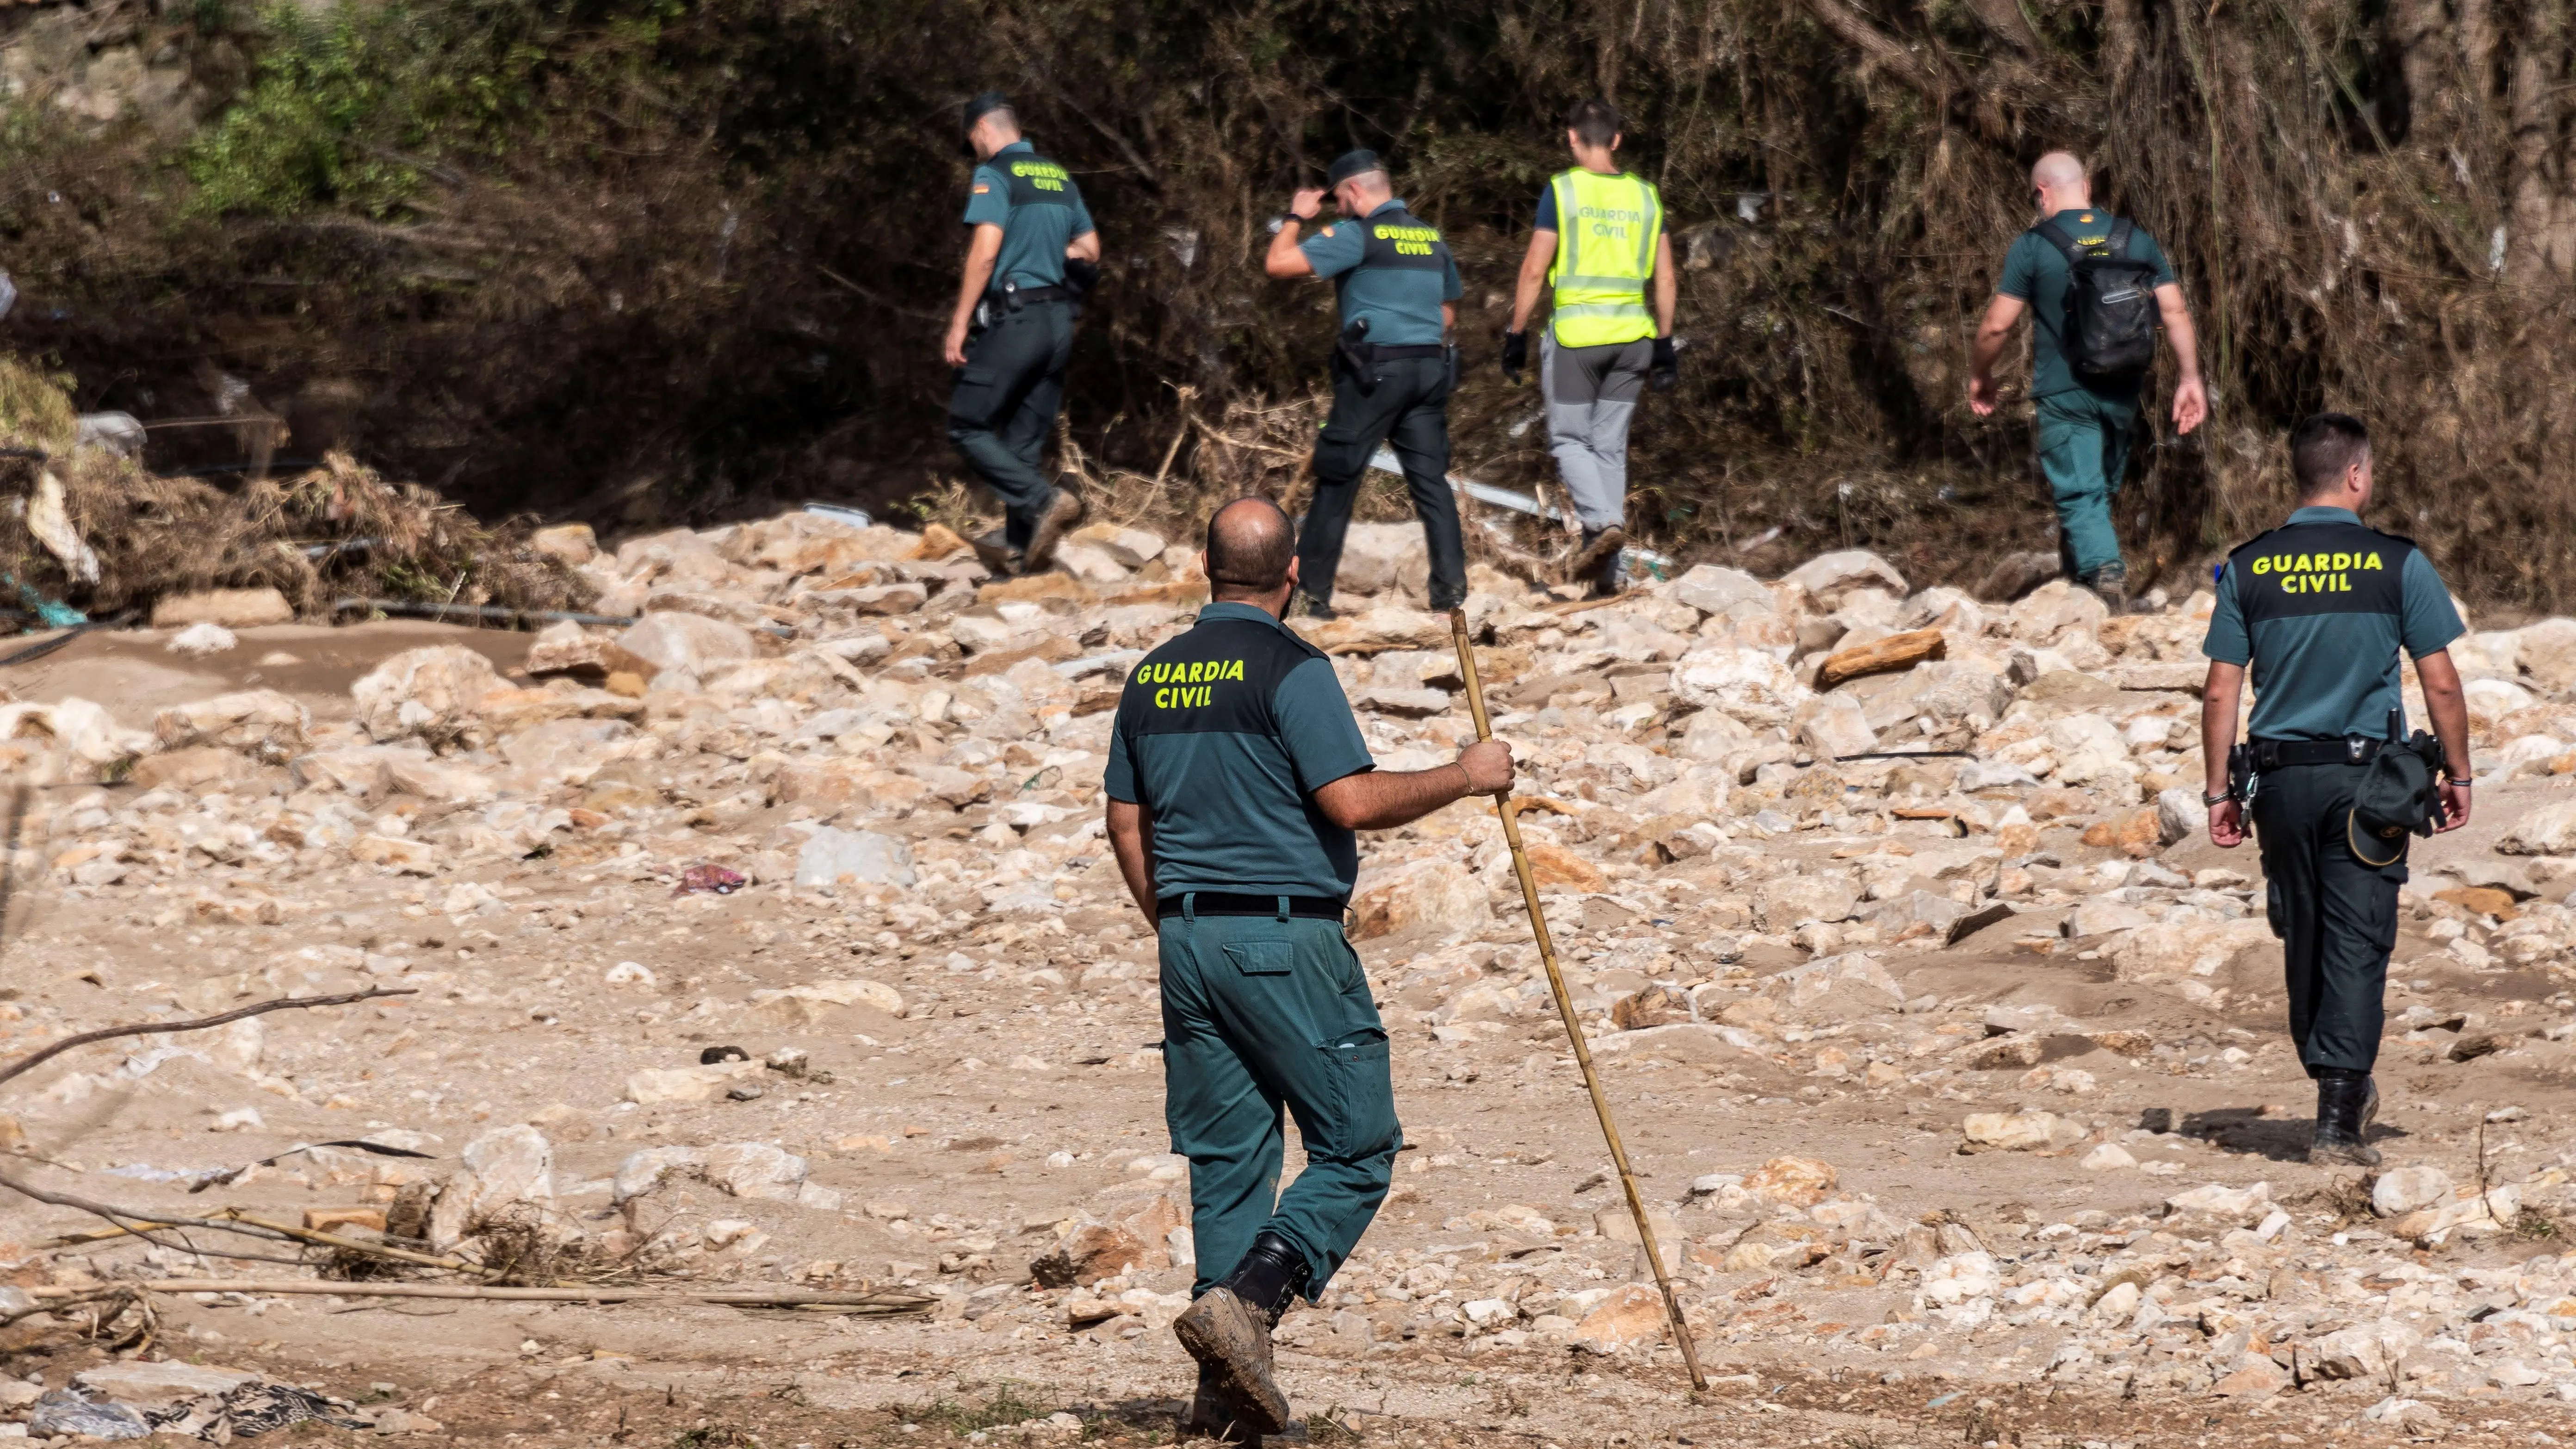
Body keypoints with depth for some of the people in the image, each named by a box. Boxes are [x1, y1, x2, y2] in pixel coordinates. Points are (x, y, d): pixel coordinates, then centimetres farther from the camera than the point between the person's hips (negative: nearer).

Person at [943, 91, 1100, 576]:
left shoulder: (995, 175, -7)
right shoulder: (1060, 178, 15)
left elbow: (986, 250, -16)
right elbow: (1090, 250, 18)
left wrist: (959, 323, -14)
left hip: (1013, 317, -7)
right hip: (1060, 323, 7)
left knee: (968, 427, -2)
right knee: (1023, 440, 12)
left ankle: (1046, 501, -18)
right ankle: (1018, 547, 12)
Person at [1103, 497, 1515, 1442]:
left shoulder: (1152, 676, 11)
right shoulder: (1289, 668, -11)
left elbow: (1127, 825, 15)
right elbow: (1353, 802, -17)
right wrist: (1465, 777, -5)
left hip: (1189, 940, 7)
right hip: (1286, 941, -7)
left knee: (1227, 1161, 10)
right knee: (1356, 1148, 1)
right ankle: (1243, 1303, -17)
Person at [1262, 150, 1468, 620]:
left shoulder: (1357, 234, -7)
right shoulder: (1432, 237, 15)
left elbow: (1277, 264, -11)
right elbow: (1449, 312, 22)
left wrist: (1295, 217, 4)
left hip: (1375, 370, -6)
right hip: (1429, 369, 6)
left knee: (1336, 481, 1)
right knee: (1431, 480, 6)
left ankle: (1311, 594, 2)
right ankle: (1452, 586, -3)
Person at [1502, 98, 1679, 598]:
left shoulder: (1562, 190, -5)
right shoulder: (1644, 195, 8)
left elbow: (1535, 270, -7)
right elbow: (1665, 279, 8)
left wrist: (1516, 336, -1)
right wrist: (1665, 344, 14)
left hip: (1575, 333, -4)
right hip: (1633, 334, 4)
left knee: (1569, 438, 7)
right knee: (1611, 445, 9)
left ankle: (1602, 520, -19)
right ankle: (1606, 573, 6)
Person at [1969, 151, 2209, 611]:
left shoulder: (2033, 247, -8)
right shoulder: (2136, 239, 3)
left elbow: (1996, 326, -8)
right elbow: (2175, 311, -1)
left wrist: (1979, 376, 9)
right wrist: (2190, 379, 5)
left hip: (2064, 395, -4)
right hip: (2122, 393, 4)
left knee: (2079, 495, -5)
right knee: (2102, 487, 19)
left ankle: (2106, 572, -26)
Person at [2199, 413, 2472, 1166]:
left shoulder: (2248, 568, 2)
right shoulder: (2398, 564, -4)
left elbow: (2219, 694, 1)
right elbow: (2442, 685, -4)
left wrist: (2219, 792, 8)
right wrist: (2458, 774, 8)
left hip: (2283, 778, 3)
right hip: (2367, 775, -3)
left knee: (2304, 937, 17)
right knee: (2356, 943, -2)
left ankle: (2341, 1089, 30)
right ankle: (2338, 1121, -8)